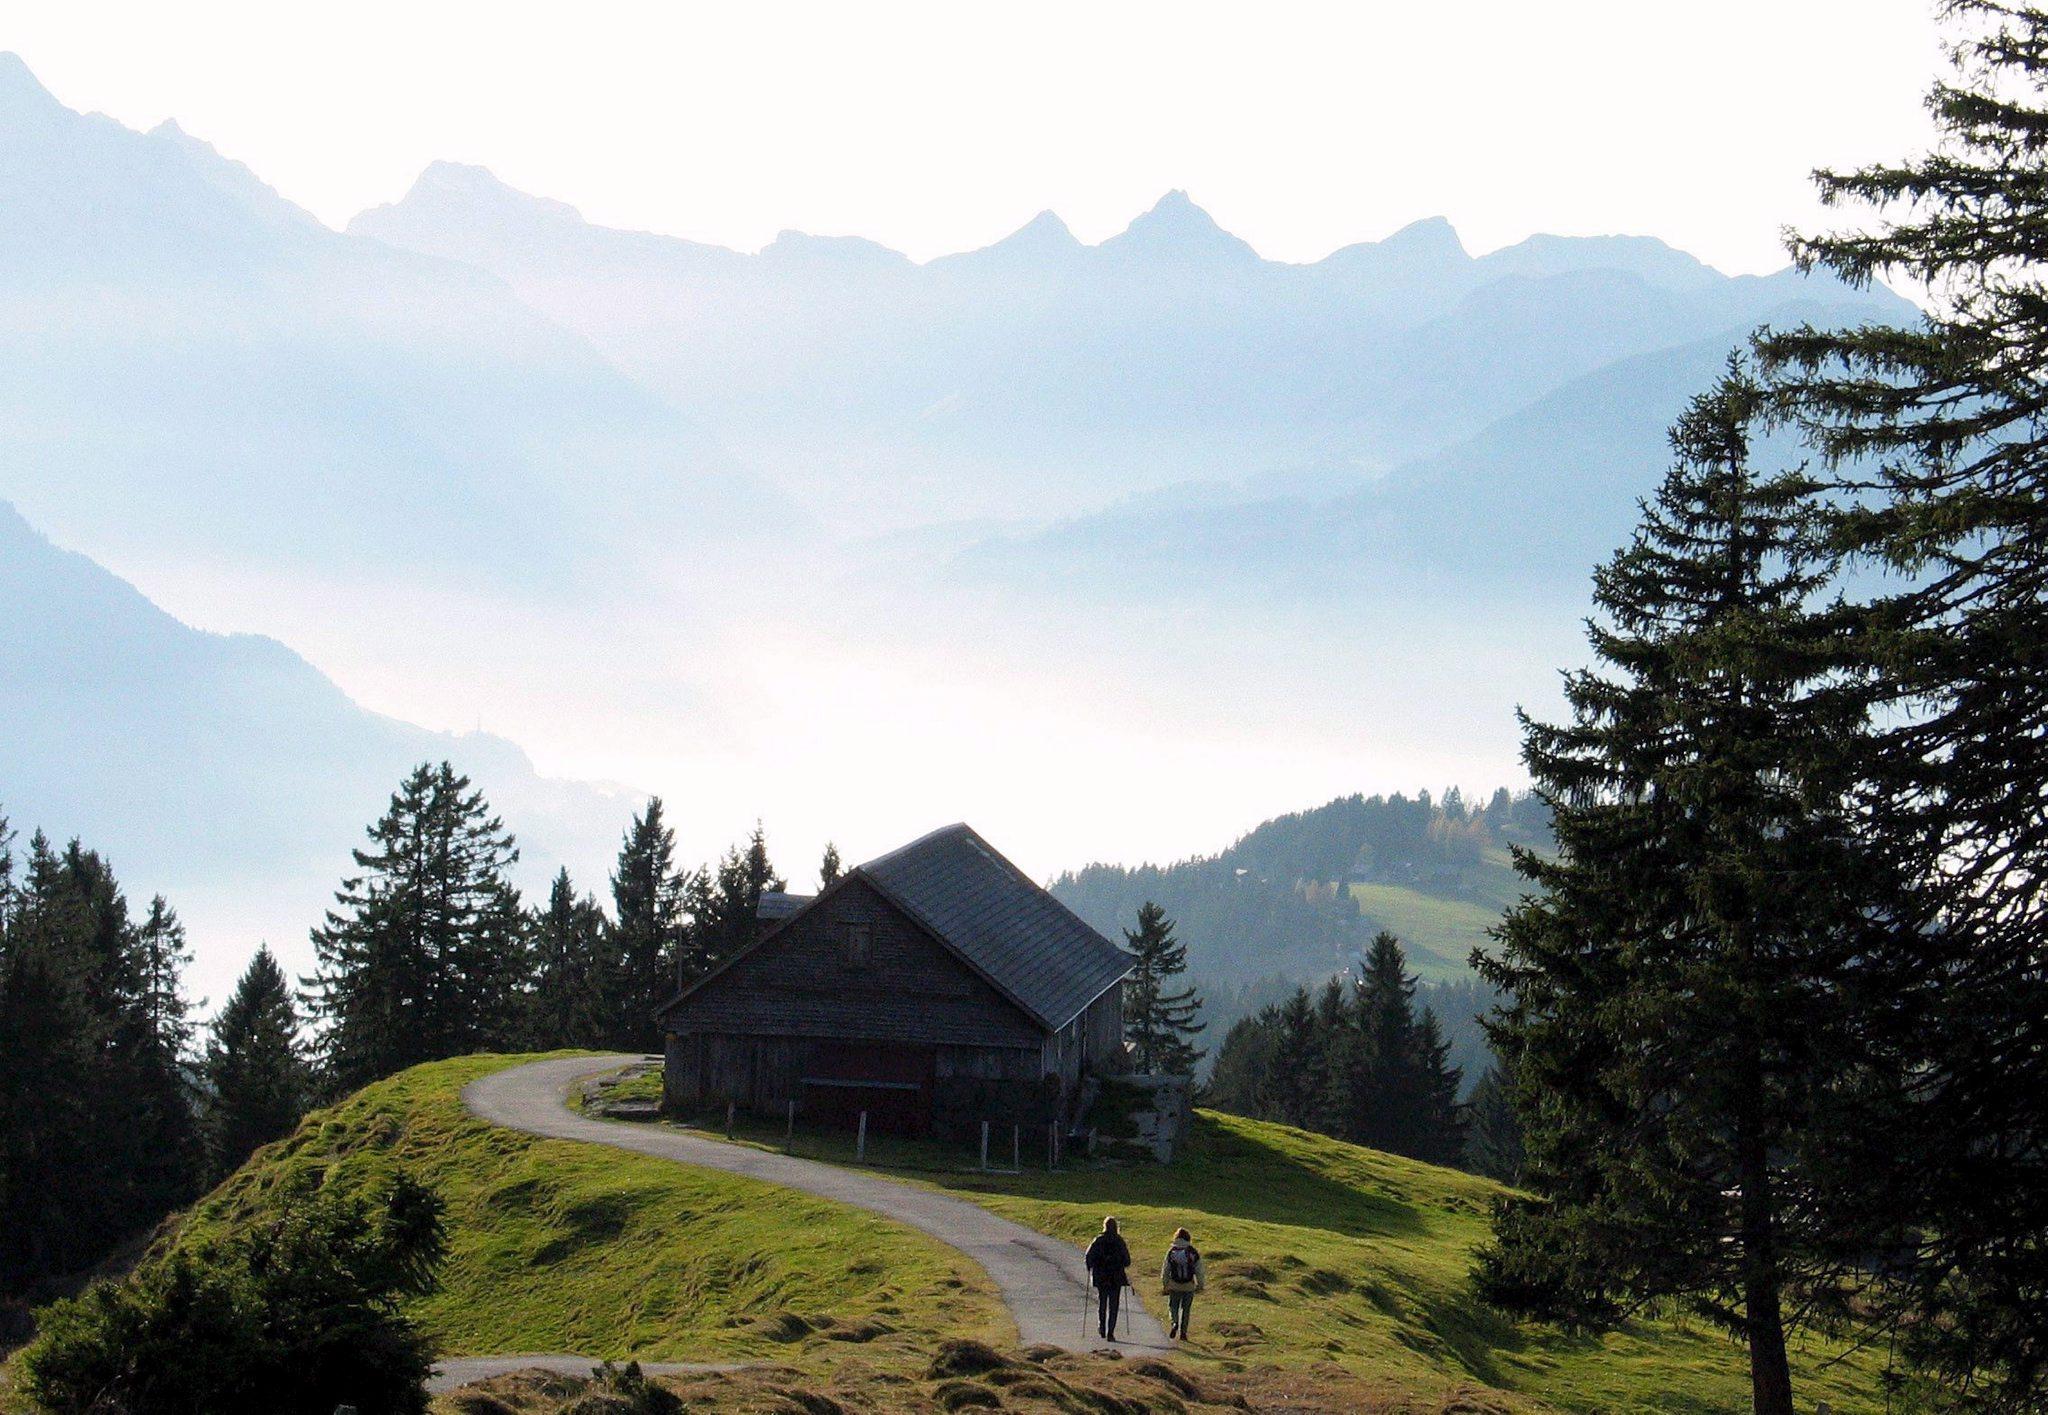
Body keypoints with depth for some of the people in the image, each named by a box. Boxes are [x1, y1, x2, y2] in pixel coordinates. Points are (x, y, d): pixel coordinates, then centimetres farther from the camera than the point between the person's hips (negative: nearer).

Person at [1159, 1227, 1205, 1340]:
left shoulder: (1171, 1252, -4)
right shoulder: (1194, 1253, -4)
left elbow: (1165, 1270, 2)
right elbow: (1199, 1271, -1)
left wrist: (1164, 1284, 13)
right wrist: (1200, 1285, 10)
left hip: (1174, 1286, -1)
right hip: (1189, 1287, 1)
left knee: (1173, 1307, 12)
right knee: (1185, 1309, 12)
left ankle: (1174, 1322, -16)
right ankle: (1183, 1332, 11)